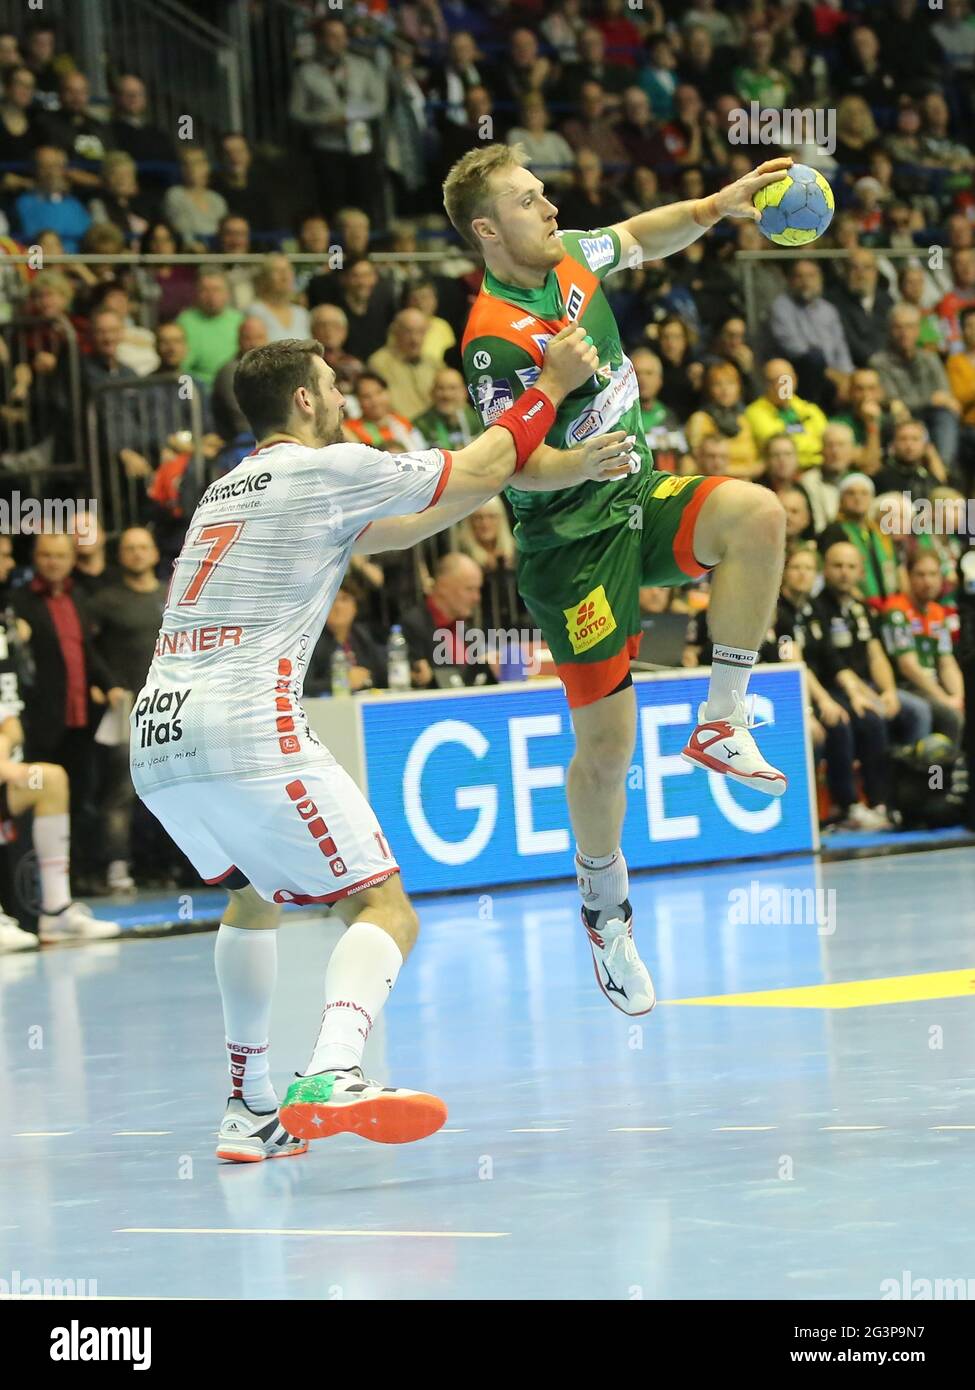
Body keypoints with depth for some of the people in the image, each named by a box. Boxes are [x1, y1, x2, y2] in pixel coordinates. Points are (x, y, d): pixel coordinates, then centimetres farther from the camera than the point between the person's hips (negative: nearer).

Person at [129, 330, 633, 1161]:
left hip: (156, 742, 8)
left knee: (255, 895, 32)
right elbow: (475, 474, 11)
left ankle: (252, 1111, 30)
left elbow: (403, 524, 30)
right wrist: (554, 382, 23)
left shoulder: (233, 489, 26)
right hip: (245, 733, -8)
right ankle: (334, 1078, -31)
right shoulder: (325, 469, 2)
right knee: (385, 907, -5)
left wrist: (544, 468, 30)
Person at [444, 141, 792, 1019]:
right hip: (573, 541, -6)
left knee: (756, 514, -25)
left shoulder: (570, 260, 2)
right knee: (605, 745, -1)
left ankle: (721, 724, -11)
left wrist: (717, 206, 8)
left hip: (640, 501, 6)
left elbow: (644, 237, 23)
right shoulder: (496, 337, -20)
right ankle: (607, 911, 23)